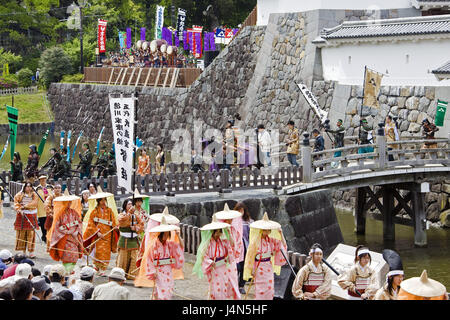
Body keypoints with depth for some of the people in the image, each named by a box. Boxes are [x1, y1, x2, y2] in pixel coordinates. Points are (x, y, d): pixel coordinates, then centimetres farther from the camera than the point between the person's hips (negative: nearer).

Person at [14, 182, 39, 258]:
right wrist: (19, 209, -19)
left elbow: (34, 203, -7)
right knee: (22, 233, 1)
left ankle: (31, 252, -4)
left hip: (31, 216, 0)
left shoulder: (34, 195, 8)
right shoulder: (19, 195, 6)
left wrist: (25, 206, -15)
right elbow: (16, 203, -1)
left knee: (31, 234, -4)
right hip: (22, 215, 0)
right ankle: (23, 251, 10)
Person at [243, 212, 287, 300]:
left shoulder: (270, 240, 4)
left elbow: (283, 245, 7)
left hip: (269, 267, 6)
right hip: (259, 268, -6)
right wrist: (252, 272, -9)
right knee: (261, 290, -6)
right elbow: (250, 256, -8)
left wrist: (281, 234, -5)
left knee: (269, 290, 6)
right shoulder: (255, 241, -11)